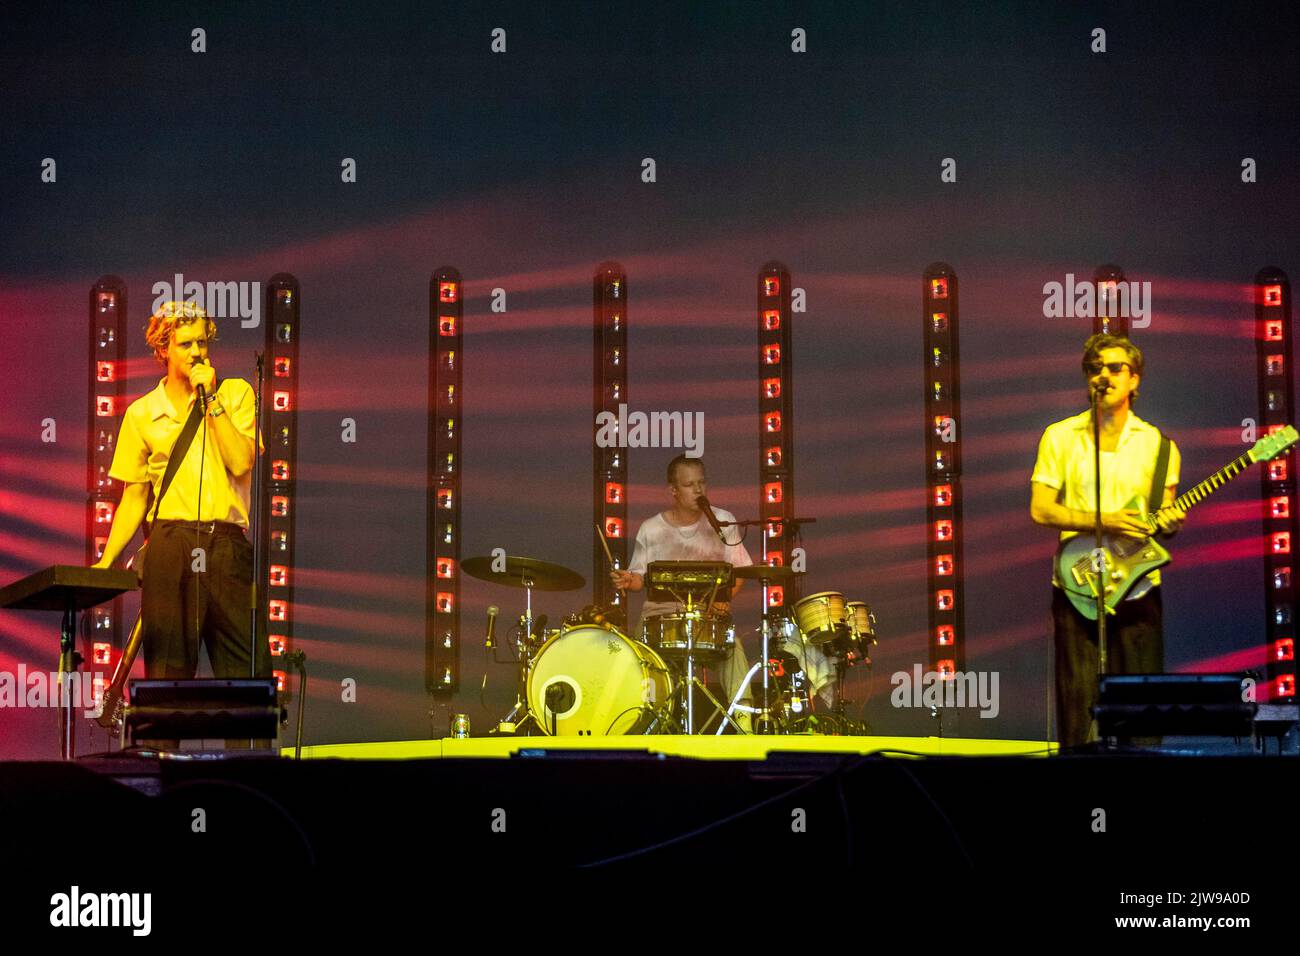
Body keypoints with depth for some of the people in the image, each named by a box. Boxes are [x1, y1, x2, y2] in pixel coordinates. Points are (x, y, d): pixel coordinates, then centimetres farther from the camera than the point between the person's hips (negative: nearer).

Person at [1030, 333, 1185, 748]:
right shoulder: (1060, 437, 5)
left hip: (1138, 588, 2)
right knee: (1079, 703, -5)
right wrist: (1105, 521, -14)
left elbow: (1164, 513, 12)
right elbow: (1040, 510, -2)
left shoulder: (1158, 445, 9)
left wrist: (1169, 521, -13)